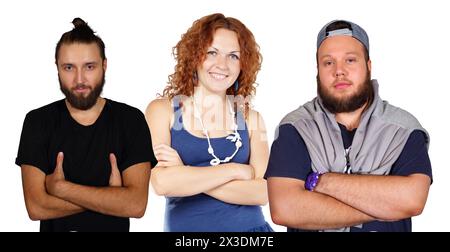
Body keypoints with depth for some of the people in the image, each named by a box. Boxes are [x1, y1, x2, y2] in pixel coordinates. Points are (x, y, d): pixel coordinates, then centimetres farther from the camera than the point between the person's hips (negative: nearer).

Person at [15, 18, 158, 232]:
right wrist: (110, 196, -13)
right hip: (55, 228, 0)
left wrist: (59, 187, -13)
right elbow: (36, 207, -10)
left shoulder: (131, 120, -4)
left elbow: (136, 205, -13)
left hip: (114, 228, 1)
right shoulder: (37, 122, -1)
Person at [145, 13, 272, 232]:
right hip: (185, 225, -1)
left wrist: (185, 176, -18)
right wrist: (236, 170, -14)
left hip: (249, 225, 1)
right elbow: (162, 183, -17)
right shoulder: (162, 110, -3)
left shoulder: (251, 118, 0)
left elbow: (262, 192, -12)